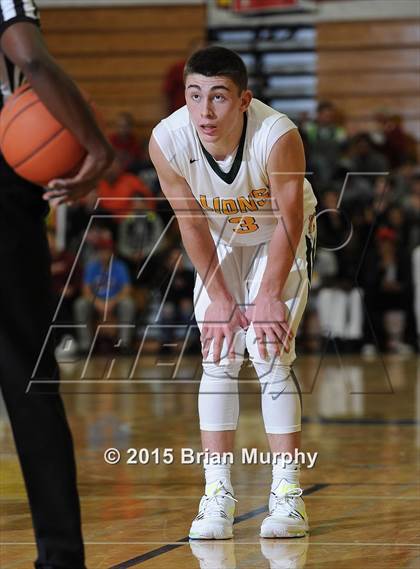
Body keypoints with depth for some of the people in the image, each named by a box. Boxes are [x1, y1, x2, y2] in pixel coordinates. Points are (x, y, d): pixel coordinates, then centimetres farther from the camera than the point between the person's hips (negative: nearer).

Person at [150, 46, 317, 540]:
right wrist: (219, 297, -14)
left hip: (282, 240, -3)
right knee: (218, 360, -6)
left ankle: (288, 493, -4)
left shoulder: (278, 137, -37)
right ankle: (217, 494, 0)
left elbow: (290, 219, -24)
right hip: (221, 245, 3)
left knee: (270, 355, -12)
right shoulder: (167, 141, -29)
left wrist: (270, 296, -24)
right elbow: (193, 225, -15)